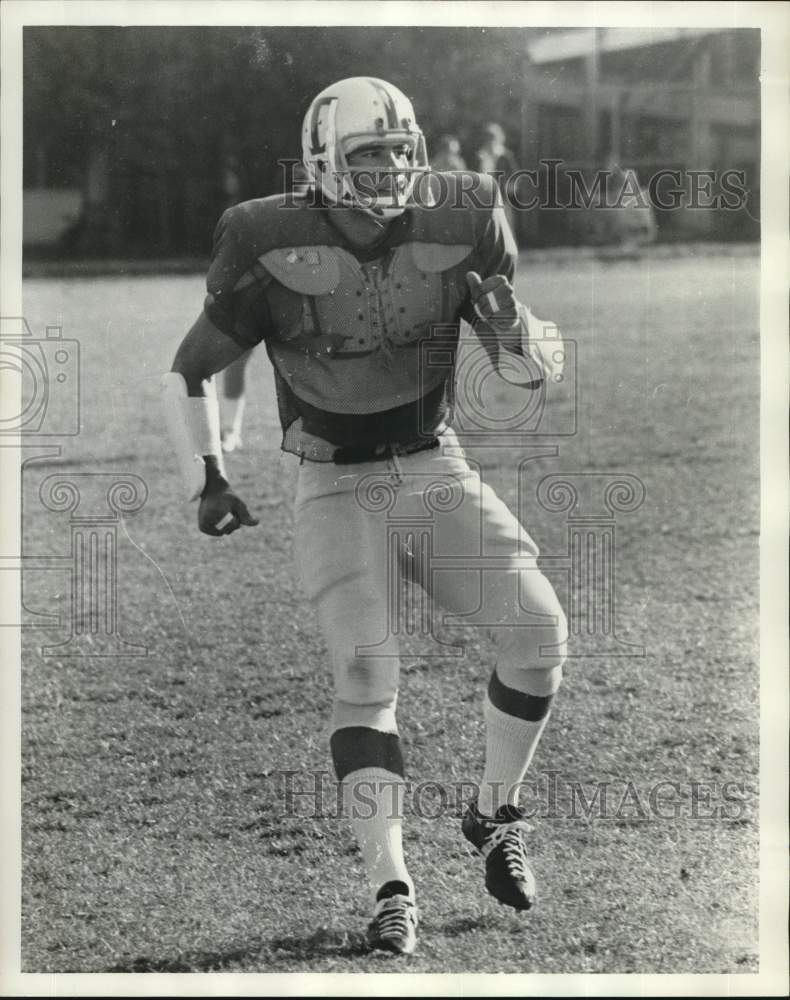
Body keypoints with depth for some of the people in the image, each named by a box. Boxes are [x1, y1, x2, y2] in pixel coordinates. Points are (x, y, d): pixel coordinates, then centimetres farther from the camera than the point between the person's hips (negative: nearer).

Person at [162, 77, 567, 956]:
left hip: (436, 472, 3)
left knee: (538, 629, -16)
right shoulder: (277, 254, -13)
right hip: (337, 489, -2)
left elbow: (535, 370, 0)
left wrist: (513, 333, -22)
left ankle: (495, 814, 8)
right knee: (366, 671, -21)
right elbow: (187, 374, 1)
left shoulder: (455, 232, -7)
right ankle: (390, 891, -17)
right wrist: (205, 481, -6)